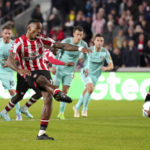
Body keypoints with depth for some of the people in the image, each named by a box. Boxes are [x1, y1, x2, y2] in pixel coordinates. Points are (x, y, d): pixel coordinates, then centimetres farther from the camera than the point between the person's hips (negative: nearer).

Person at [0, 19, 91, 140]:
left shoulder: (41, 40, 9)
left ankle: (42, 133, -9)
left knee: (48, 99, -13)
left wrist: (79, 48, -7)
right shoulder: (19, 42, -4)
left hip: (44, 70, 4)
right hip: (30, 74, -4)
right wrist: (19, 70, -40)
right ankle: (57, 93, -70)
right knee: (42, 79, -39)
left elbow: (62, 46, 5)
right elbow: (10, 59, -19)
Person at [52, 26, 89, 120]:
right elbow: (57, 53, -9)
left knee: (65, 91, -3)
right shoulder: (66, 42, -18)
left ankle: (61, 113, 3)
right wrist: (54, 66, -11)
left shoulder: (83, 45, -8)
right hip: (59, 69, -2)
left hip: (70, 71, 2)